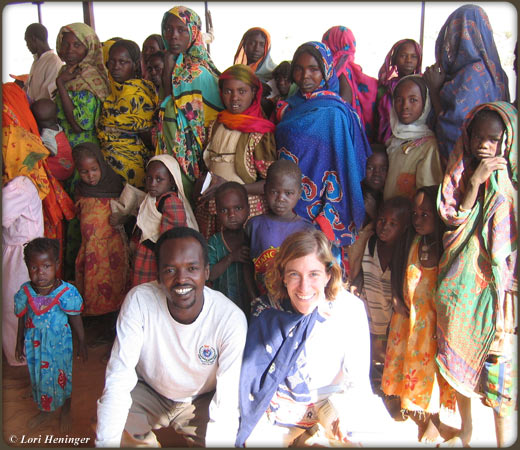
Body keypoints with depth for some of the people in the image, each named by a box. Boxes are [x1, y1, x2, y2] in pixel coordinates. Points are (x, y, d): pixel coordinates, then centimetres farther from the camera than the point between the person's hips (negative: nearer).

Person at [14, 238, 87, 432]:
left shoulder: (66, 292, -22)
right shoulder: (25, 292, -13)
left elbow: (75, 319, -10)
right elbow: (22, 319, 2)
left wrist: (81, 343, -4)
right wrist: (20, 343, 10)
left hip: (59, 344, -3)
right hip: (35, 345, 3)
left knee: (62, 376, 16)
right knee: (39, 376, 22)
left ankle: (65, 411, 43)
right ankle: (45, 410, 49)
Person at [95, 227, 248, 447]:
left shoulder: (232, 319, -27)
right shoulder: (139, 301, -24)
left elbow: (228, 399, -24)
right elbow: (119, 377, -24)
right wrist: (106, 442, -32)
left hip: (202, 402, 0)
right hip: (147, 393, 1)